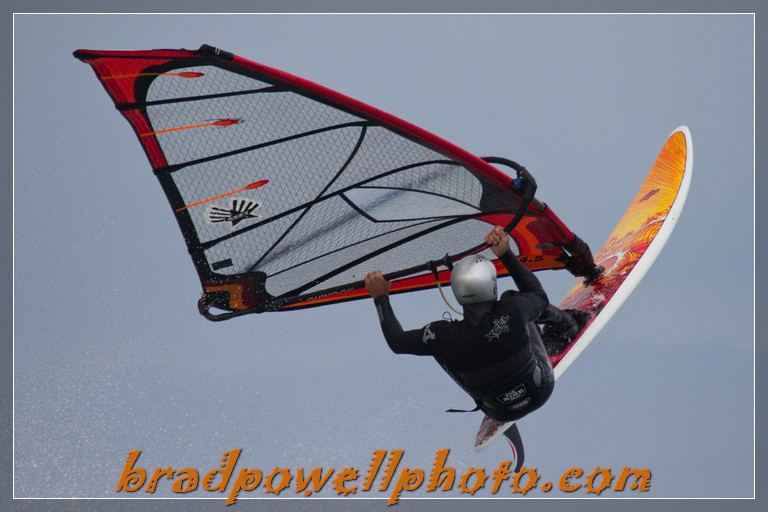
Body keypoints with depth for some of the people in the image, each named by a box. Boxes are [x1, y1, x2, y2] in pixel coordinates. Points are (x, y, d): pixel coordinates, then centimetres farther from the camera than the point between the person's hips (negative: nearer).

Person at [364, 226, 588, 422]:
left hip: (500, 413, 0)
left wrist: (380, 298, 0)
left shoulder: (446, 336, -30)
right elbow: (539, 295, -5)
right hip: (542, 390, 0)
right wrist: (505, 254, -4)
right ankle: (567, 323, 42)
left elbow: (397, 342, -12)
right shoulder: (514, 311, -32)